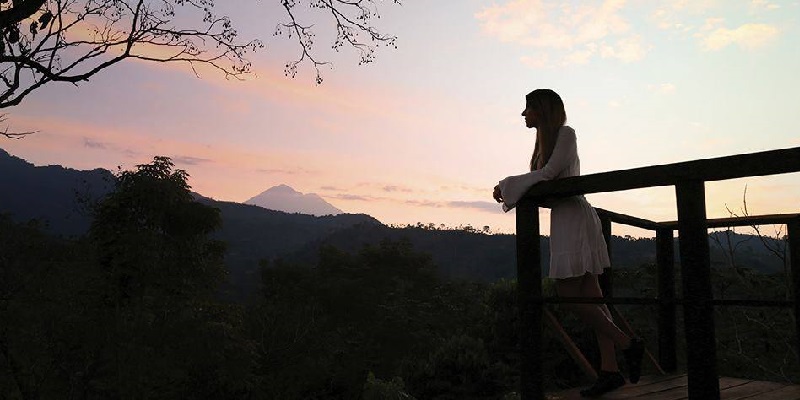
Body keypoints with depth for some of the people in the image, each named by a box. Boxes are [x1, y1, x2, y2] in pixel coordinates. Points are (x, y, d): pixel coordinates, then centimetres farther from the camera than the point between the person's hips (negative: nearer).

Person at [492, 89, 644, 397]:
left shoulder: (565, 133, -3)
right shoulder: (546, 141, 22)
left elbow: (548, 174, -15)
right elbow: (544, 186, 16)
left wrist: (507, 186, -8)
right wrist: (508, 191, 3)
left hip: (573, 217, -9)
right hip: (563, 218, 9)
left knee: (569, 294, -11)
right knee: (589, 295, 4)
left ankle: (627, 344, -1)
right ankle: (609, 370, 5)